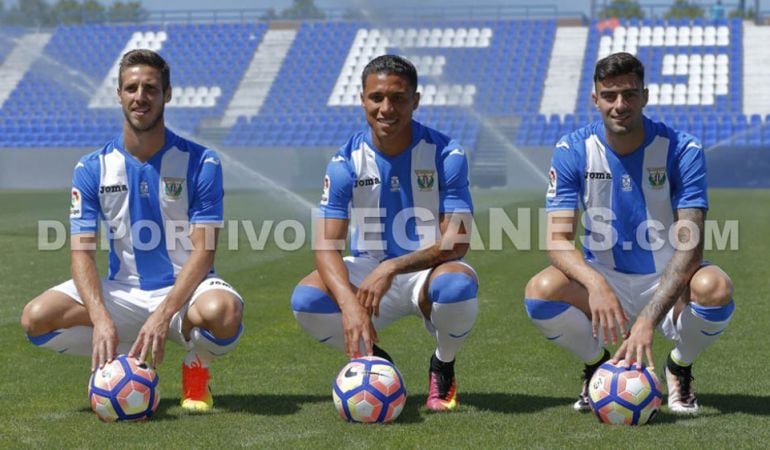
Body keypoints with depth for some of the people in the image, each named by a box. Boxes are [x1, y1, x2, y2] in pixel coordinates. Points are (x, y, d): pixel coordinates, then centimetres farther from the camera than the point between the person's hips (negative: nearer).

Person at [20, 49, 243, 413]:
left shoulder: (201, 163, -8)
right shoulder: (93, 169, -2)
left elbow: (204, 250, -14)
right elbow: (82, 252, -8)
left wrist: (164, 313, -29)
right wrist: (100, 318, -27)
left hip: (185, 288, -2)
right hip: (122, 293, 3)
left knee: (221, 311, -38)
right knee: (36, 317, -22)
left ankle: (196, 367, -2)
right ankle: (128, 361, 2)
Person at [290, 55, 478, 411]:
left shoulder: (446, 155, -13)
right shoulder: (346, 161, -9)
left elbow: (456, 242, -20)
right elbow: (326, 246, -17)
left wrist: (392, 268, -35)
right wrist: (350, 305, -37)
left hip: (428, 273, -1)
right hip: (367, 271, 2)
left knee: (458, 285, -37)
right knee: (306, 299, -27)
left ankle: (443, 368, -2)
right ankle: (375, 364, 4)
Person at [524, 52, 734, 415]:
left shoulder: (682, 150, -15)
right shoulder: (572, 151, -10)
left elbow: (690, 245, -24)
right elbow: (558, 240, -17)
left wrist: (649, 318, -38)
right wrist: (595, 284, -40)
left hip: (667, 282, -1)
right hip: (603, 279, 1)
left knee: (715, 287, -34)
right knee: (540, 291, -30)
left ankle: (680, 368, 1)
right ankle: (597, 364, 4)